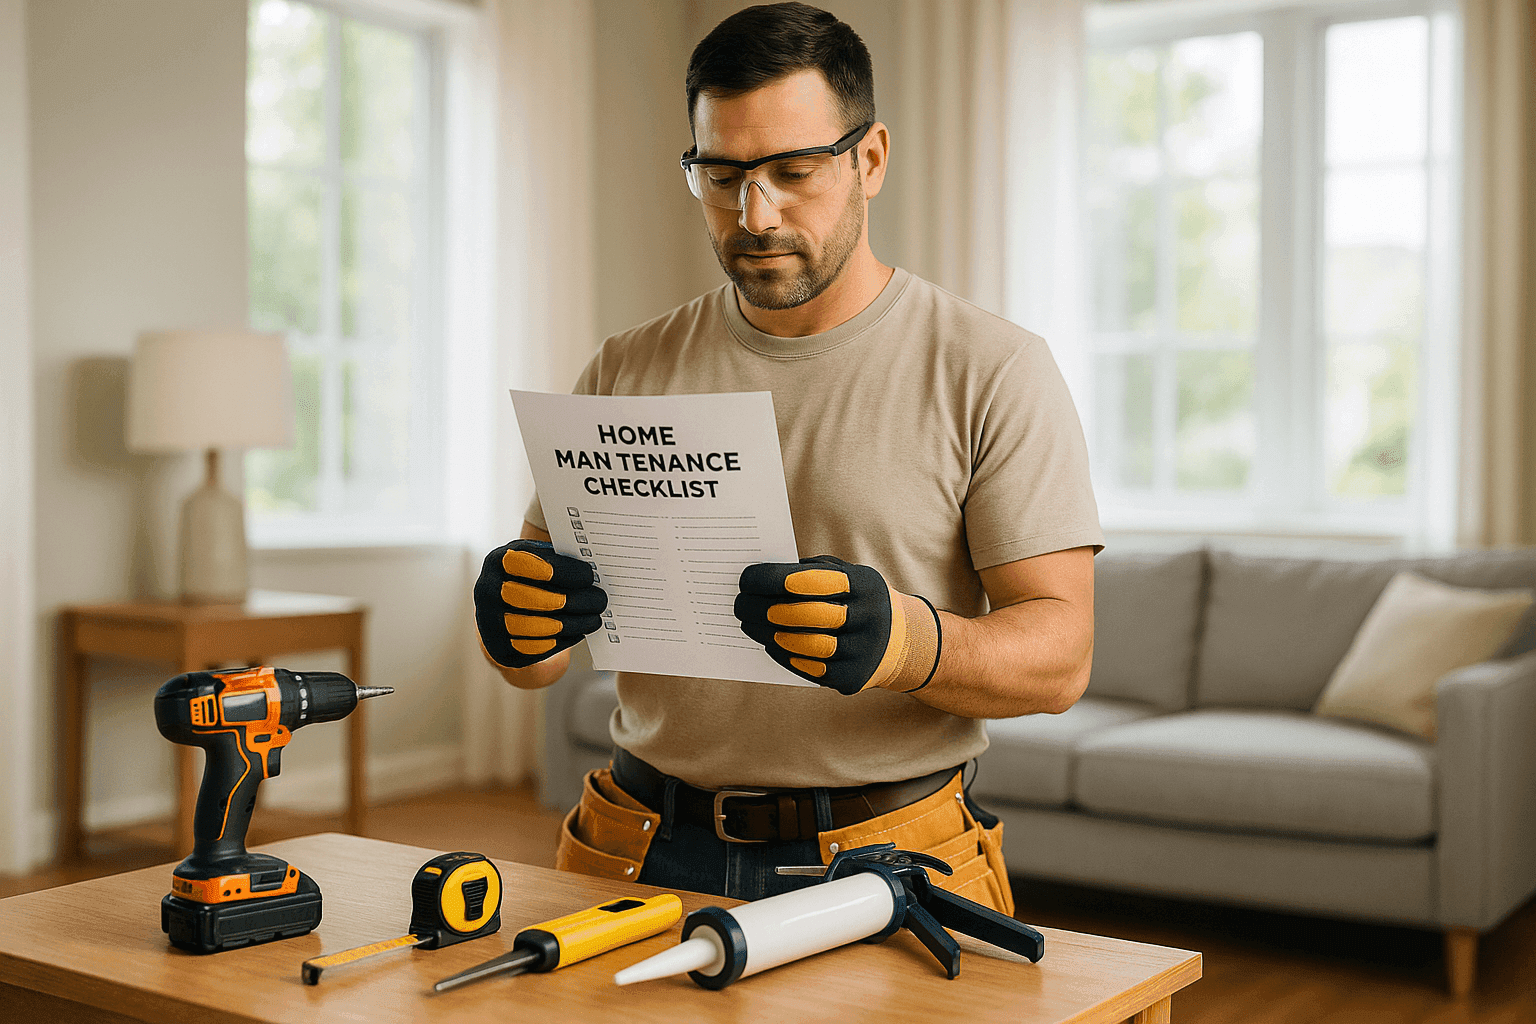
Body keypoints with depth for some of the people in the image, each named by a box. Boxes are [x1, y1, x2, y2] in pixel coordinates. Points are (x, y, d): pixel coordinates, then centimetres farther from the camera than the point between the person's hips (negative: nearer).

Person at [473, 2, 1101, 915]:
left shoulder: (994, 370, 0)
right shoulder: (628, 373, 10)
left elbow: (1059, 651, -6)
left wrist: (904, 640, -26)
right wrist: (519, 619, -14)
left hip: (887, 870, -2)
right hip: (647, 860, 2)